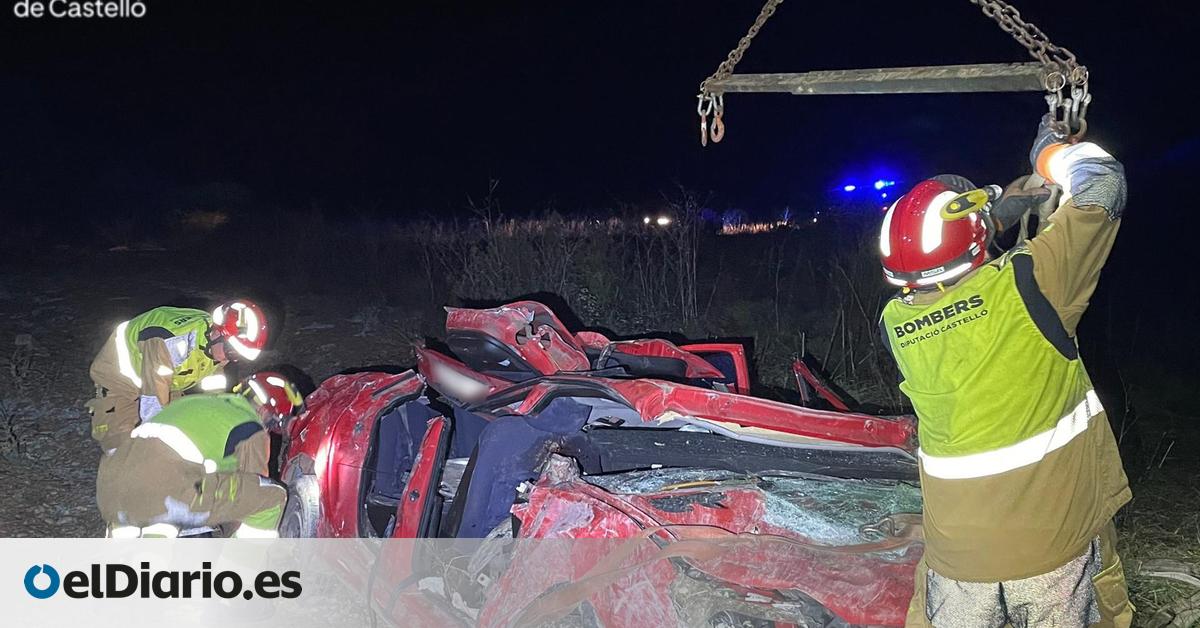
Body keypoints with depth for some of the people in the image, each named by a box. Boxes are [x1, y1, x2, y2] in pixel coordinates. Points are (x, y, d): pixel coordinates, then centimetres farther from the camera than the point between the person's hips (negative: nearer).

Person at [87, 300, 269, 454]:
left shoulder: (218, 346, -16)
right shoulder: (172, 343, -42)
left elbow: (214, 393, -4)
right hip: (120, 380, -7)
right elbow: (152, 405, -36)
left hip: (165, 383, 7)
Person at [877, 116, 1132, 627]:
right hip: (1055, 543, -2)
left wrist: (994, 216, 19)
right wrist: (1050, 148, 12)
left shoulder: (894, 323, -5)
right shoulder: (1023, 287, -17)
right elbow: (1104, 184, -7)